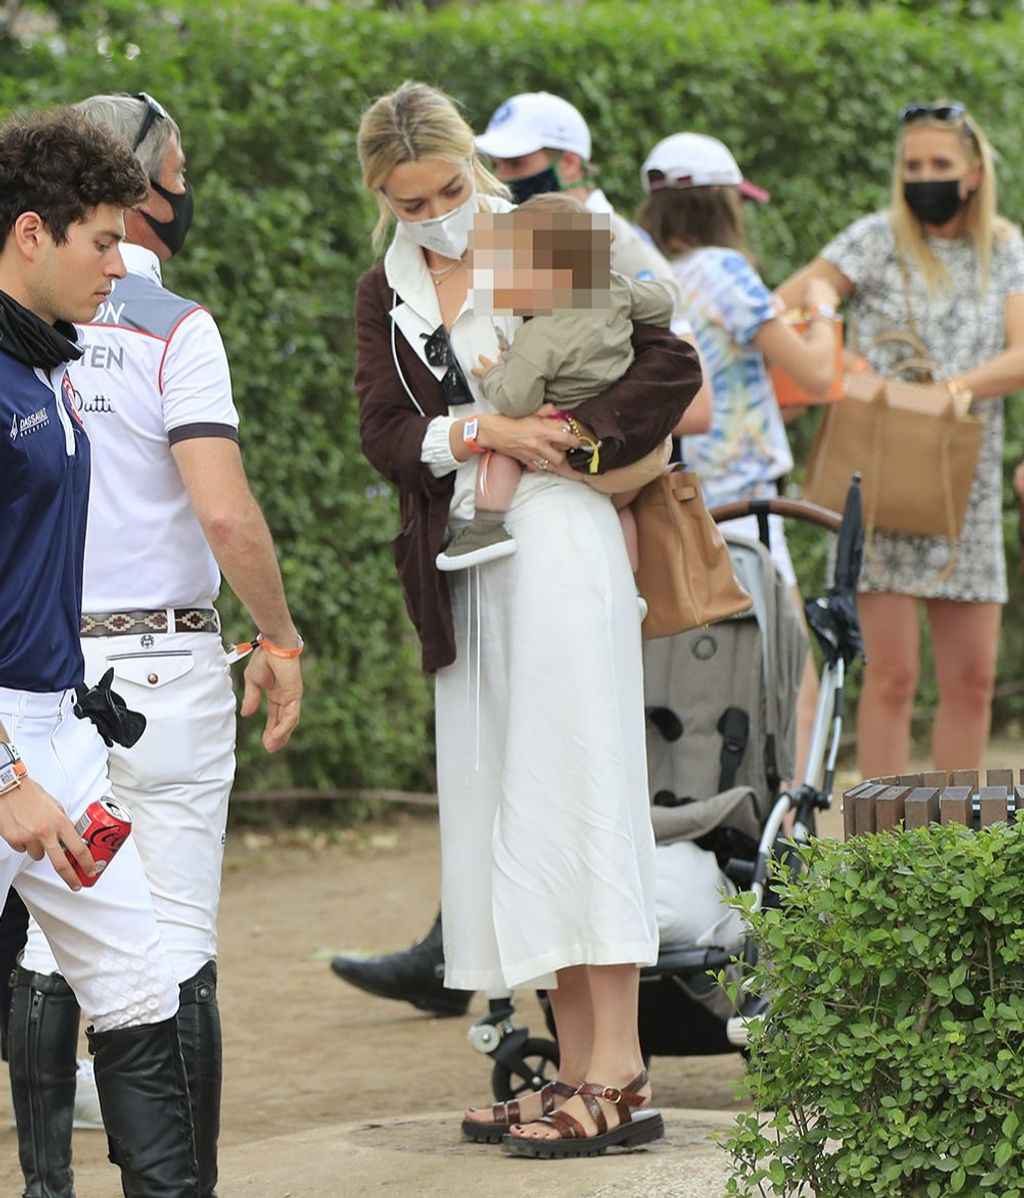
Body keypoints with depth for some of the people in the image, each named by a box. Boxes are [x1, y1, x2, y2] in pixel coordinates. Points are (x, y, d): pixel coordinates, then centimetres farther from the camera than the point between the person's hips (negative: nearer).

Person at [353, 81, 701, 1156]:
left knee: (573, 786, -11)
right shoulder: (384, 294, 14)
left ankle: (619, 1072, -13)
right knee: (500, 804, 4)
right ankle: (574, 1066, 7)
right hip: (462, 564, 6)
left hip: (556, 537, -6)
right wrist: (479, 433, -13)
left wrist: (567, 437, -12)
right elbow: (382, 433, 3)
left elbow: (672, 364, -2)